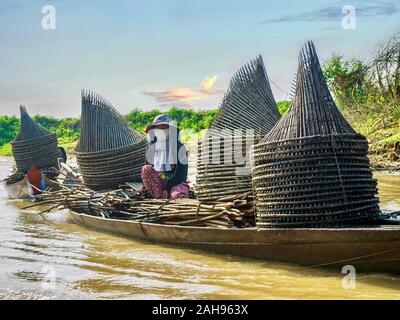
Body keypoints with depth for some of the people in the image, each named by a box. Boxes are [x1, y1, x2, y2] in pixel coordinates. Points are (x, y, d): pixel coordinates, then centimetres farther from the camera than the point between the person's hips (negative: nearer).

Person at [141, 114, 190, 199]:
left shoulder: (179, 147, -2)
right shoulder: (152, 148, 7)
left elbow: (182, 173, -8)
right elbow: (148, 171, 13)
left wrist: (167, 188, -18)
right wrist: (145, 187, -4)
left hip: (176, 183, -6)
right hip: (158, 182, 6)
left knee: (178, 195, -42)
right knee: (146, 169, -25)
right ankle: (159, 197, -25)